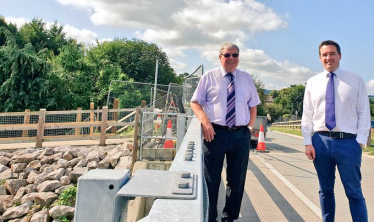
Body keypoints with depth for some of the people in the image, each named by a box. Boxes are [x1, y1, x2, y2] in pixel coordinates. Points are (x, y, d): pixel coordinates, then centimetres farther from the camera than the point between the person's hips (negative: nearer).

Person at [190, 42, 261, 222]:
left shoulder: (247, 78, 11)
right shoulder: (209, 77, 2)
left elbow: (253, 105, 14)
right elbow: (195, 102, 0)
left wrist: (249, 127, 1)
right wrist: (205, 121, -16)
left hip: (241, 135, 3)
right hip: (215, 133, -3)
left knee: (237, 180, 12)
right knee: (211, 179, 7)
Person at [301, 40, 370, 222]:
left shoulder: (355, 80, 4)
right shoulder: (312, 83, 8)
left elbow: (364, 113, 2)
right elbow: (307, 115, 5)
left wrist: (360, 141, -7)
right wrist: (308, 142, -1)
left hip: (348, 142, -2)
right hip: (321, 141, 2)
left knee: (354, 192, 4)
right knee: (325, 190, 13)